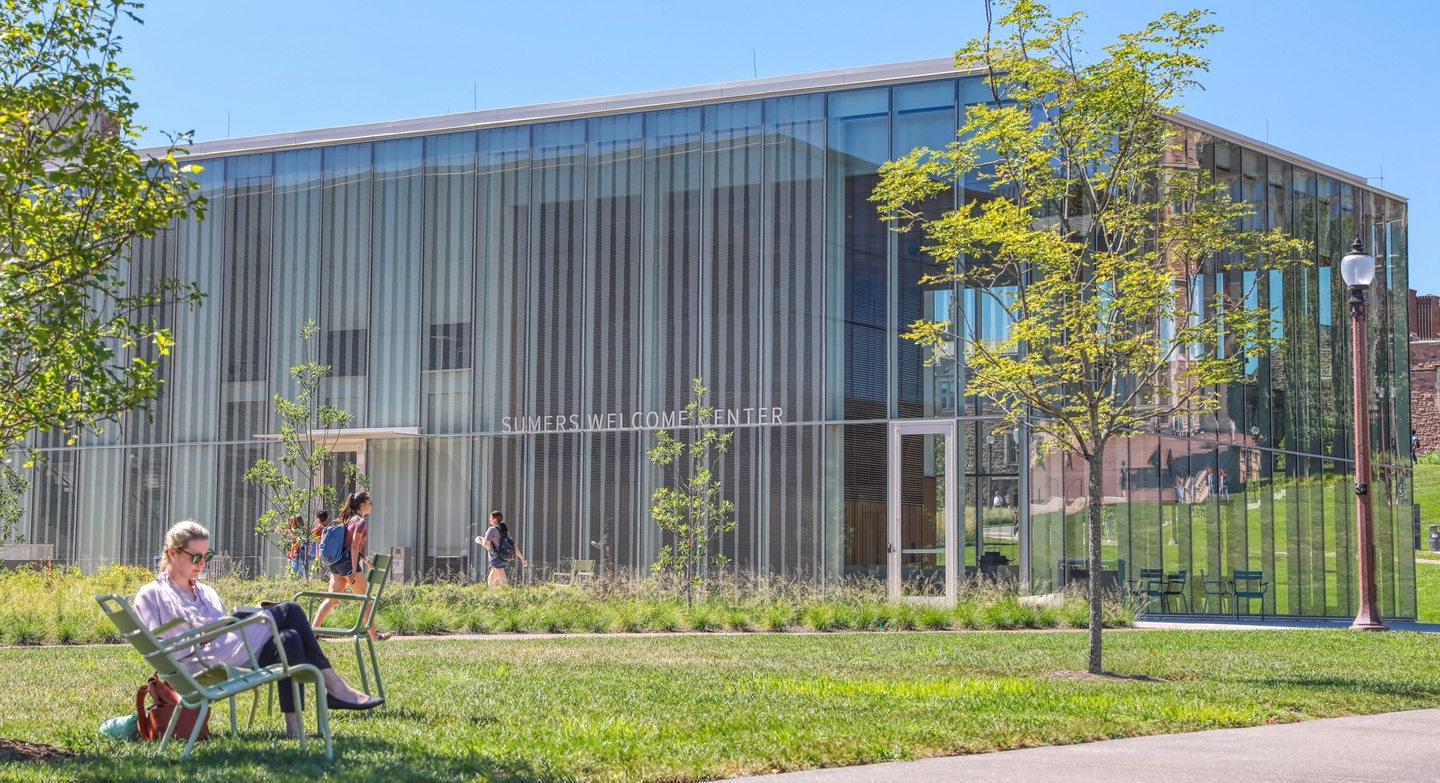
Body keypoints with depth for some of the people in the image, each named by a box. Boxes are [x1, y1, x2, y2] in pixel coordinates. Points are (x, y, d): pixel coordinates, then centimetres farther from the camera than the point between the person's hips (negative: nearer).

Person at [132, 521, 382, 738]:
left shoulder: (207, 593, 30)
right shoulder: (151, 595, 9)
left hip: (233, 659, 7)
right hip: (201, 668, -7)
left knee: (289, 639, -23)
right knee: (288, 613, -20)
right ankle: (334, 687, -20)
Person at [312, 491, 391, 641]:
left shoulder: (349, 519, 18)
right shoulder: (361, 521, -9)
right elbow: (354, 546, -16)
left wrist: (364, 559, 25)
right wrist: (354, 570, -19)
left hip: (336, 562, 8)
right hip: (348, 562, -8)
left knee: (331, 599, 4)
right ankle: (374, 636, 11)